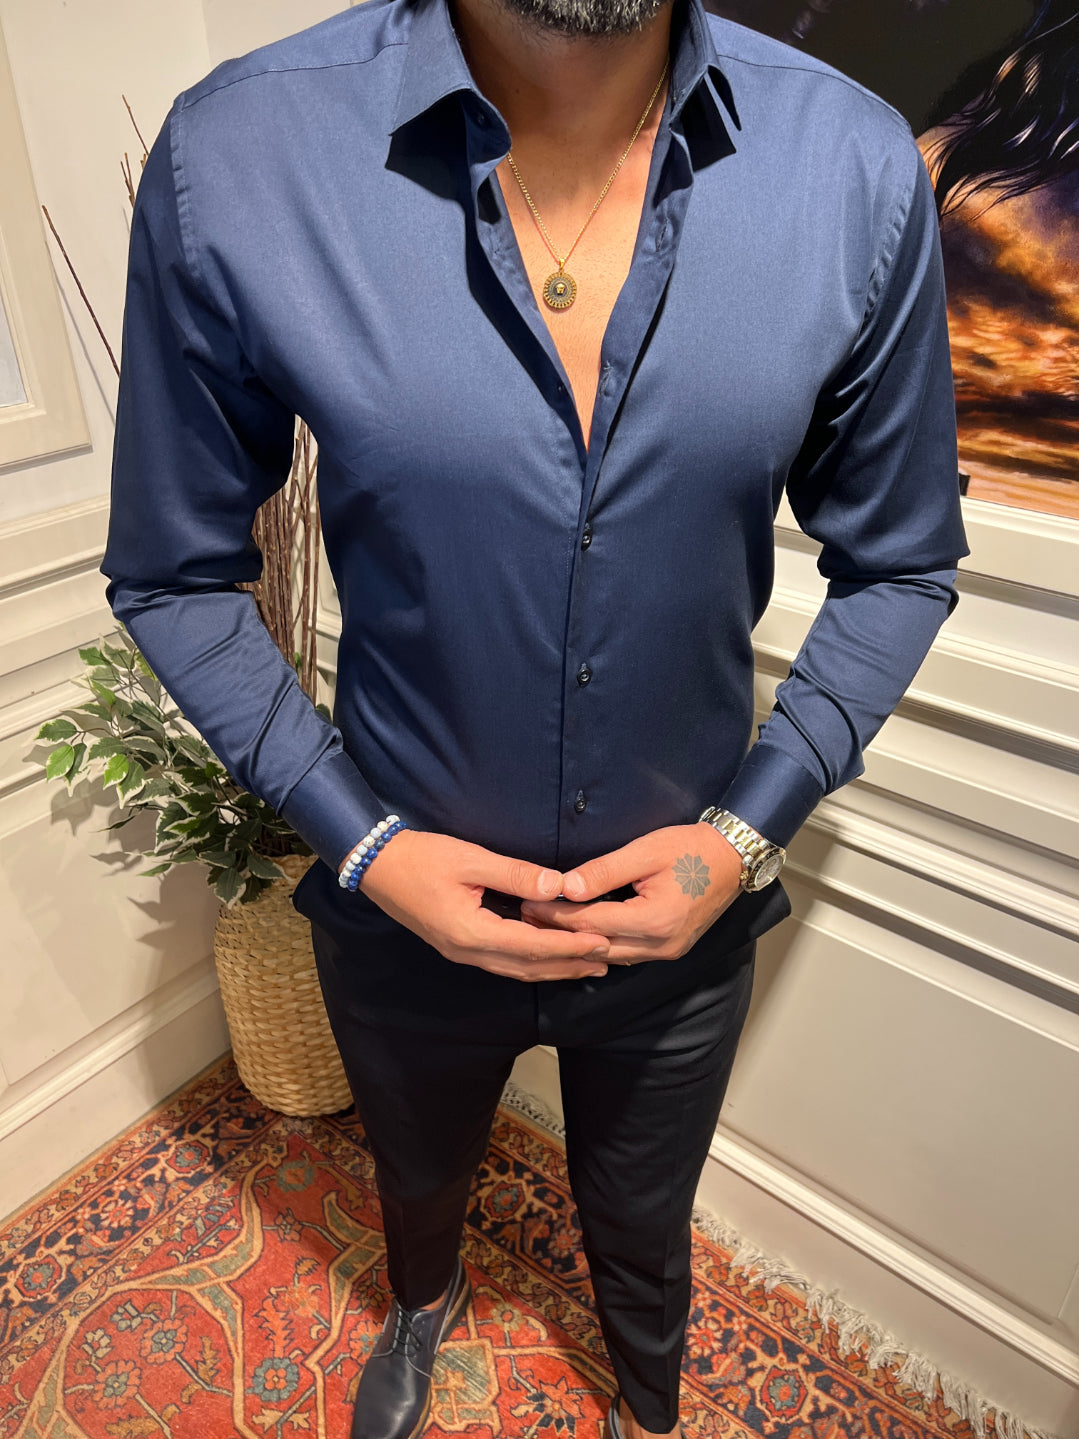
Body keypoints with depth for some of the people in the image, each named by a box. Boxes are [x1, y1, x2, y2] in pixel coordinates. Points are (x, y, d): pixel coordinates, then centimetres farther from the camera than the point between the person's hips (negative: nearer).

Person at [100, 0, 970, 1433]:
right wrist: (360, 841, -17)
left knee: (643, 1235, 31)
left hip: (688, 907, 1)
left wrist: (749, 830, -14)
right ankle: (424, 1301, 76)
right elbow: (175, 576, -8)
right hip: (405, 900, 0)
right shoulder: (229, 159, -19)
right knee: (418, 1176, 35)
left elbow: (901, 564, -4)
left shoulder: (861, 169, -15)